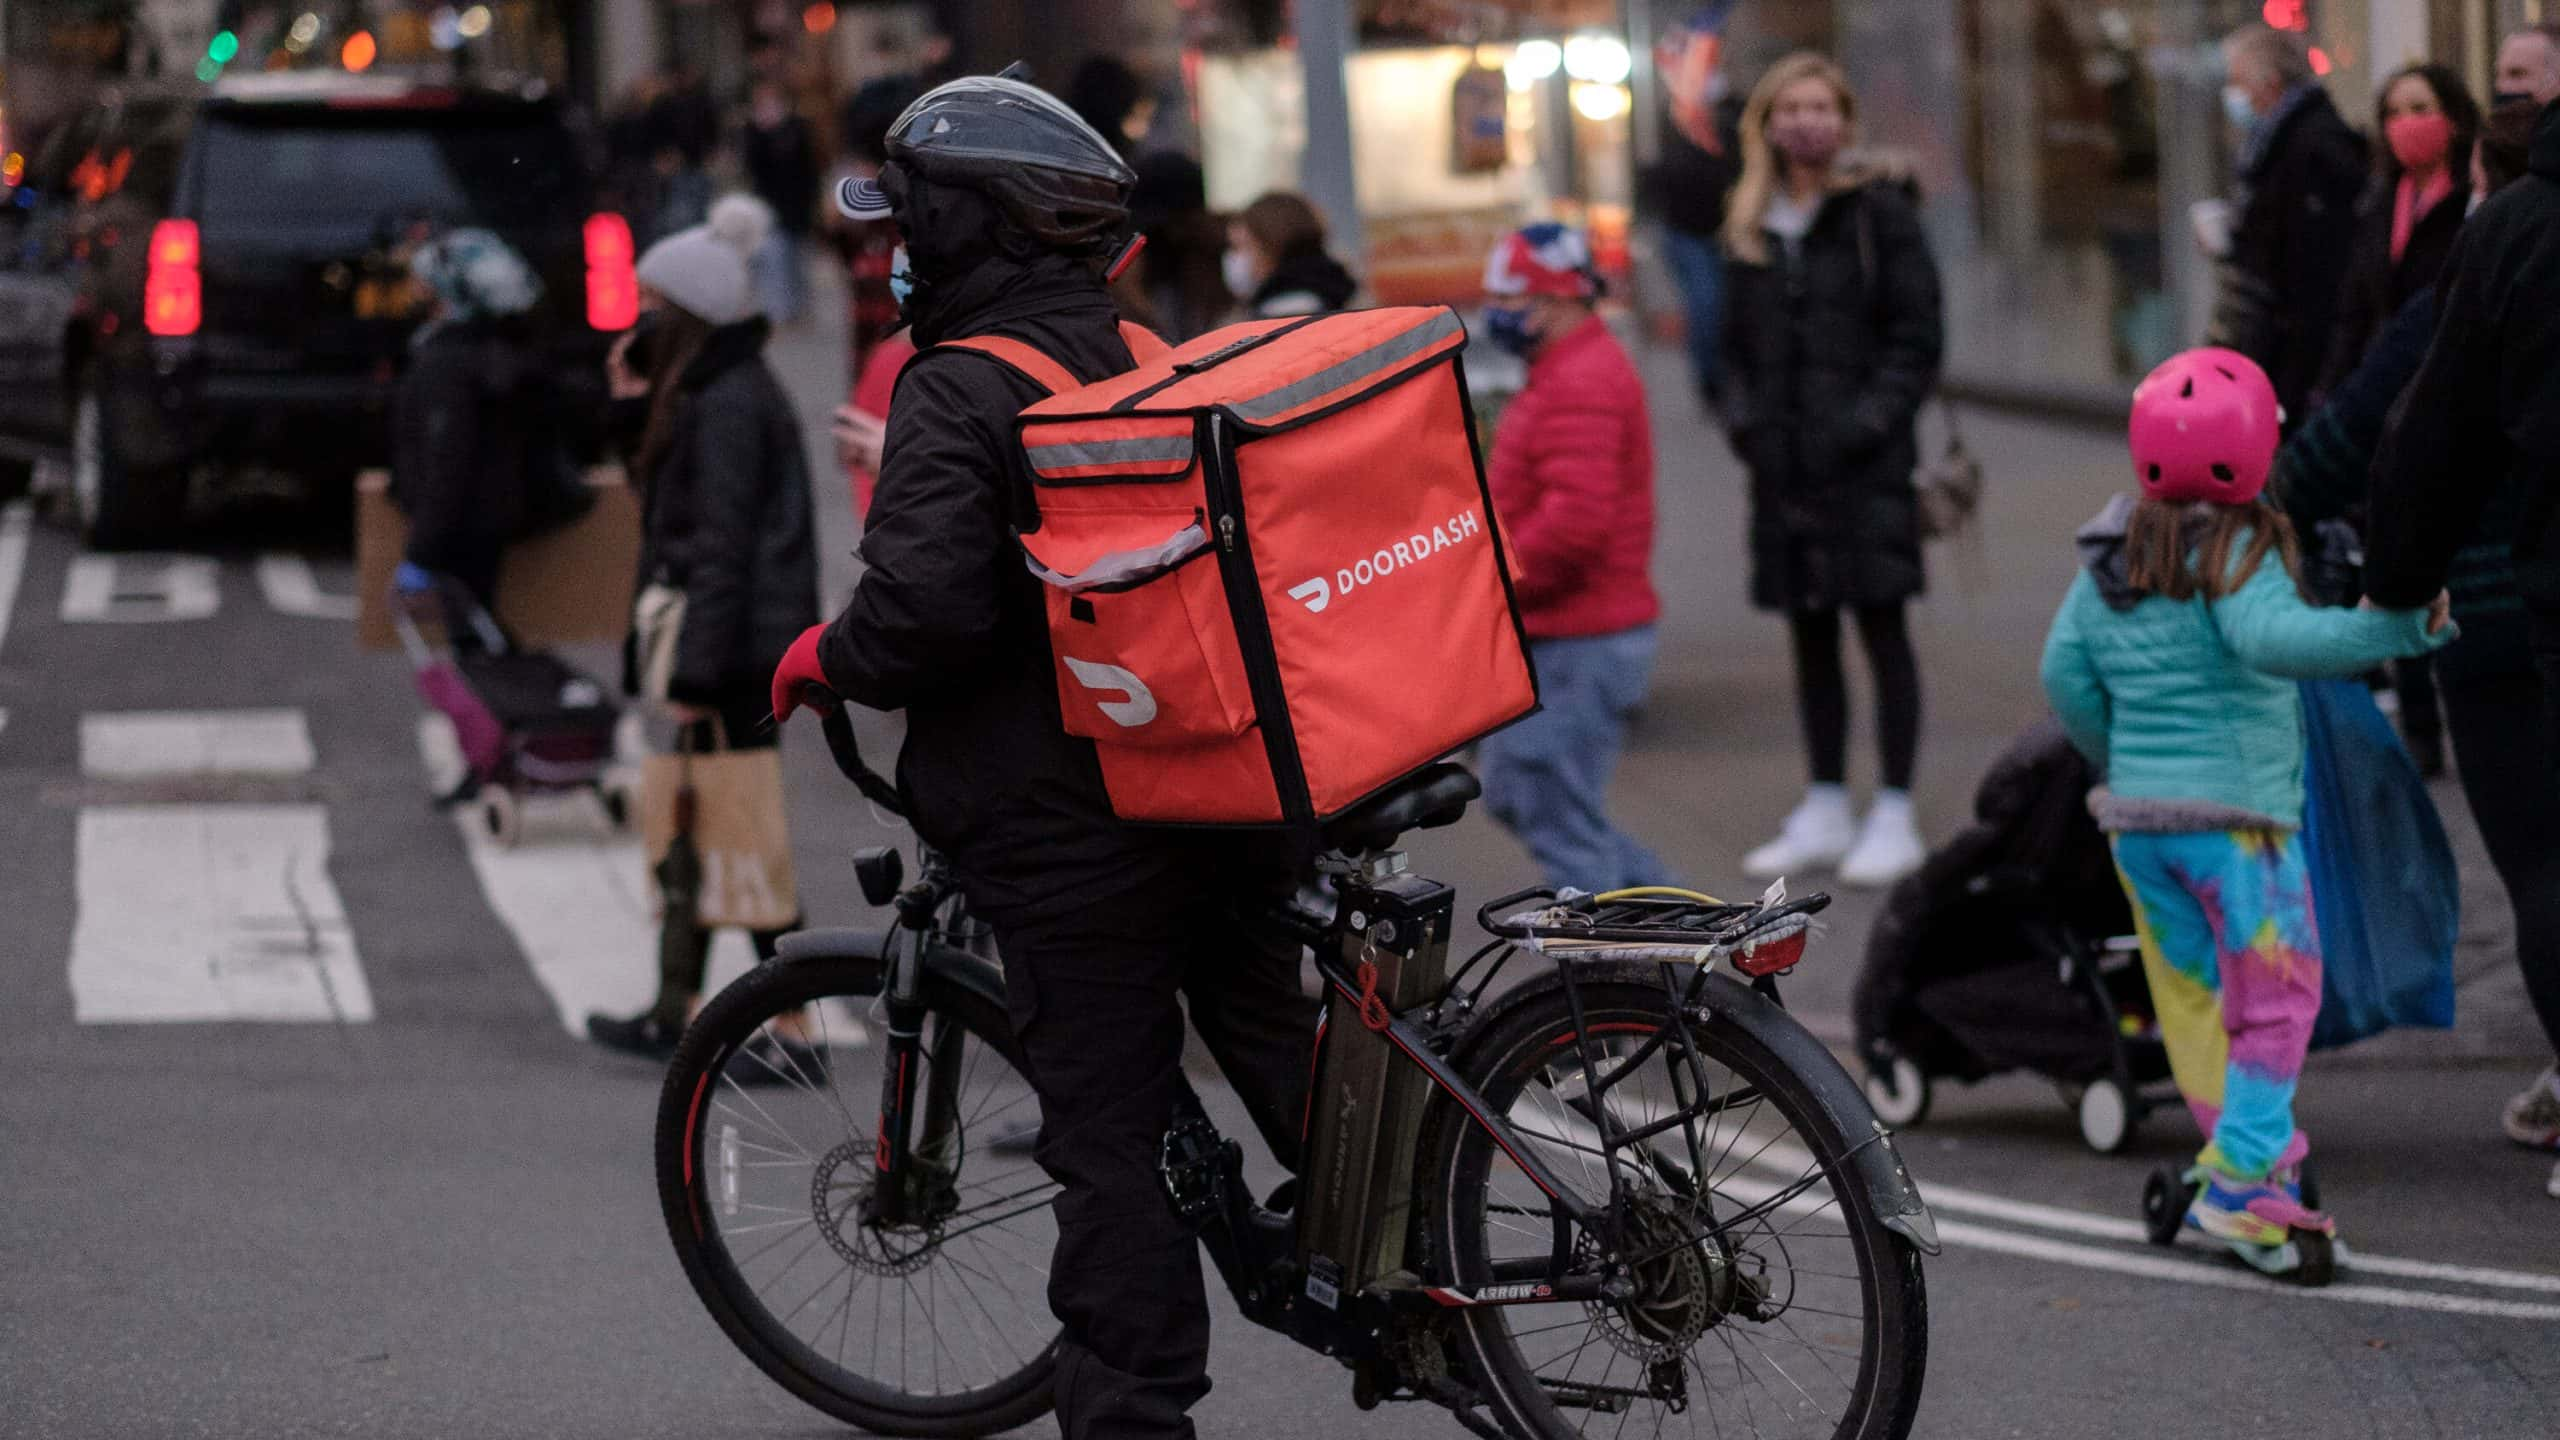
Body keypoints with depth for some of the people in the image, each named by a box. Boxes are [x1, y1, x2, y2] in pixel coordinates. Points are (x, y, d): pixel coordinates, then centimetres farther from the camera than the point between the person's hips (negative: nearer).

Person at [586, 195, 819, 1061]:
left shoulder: (729, 404, -17)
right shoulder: (703, 392, 13)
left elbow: (723, 548, -21)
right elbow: (667, 505, 20)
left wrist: (694, 675, -21)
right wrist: (635, 410, 8)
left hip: (738, 649, -10)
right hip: (731, 648, 10)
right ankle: (674, 1014, 23)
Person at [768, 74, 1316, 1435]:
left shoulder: (957, 395, -14)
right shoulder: (1146, 357, 10)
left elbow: (927, 606, -25)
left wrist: (825, 658, -6)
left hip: (1069, 826, -7)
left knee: (1110, 1131, -1)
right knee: (1283, 1047, 20)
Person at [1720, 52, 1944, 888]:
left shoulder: (1879, 214, -4)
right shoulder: (1750, 226, 11)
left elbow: (1916, 338, -6)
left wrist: (1868, 420, -15)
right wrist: (1744, 417, 1)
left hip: (1865, 465, -5)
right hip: (1784, 465, 5)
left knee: (1881, 629, -2)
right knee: (1810, 636, 11)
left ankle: (1894, 818, 2)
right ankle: (1826, 812, 20)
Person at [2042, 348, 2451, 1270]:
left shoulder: (2110, 555, 7)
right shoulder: (2237, 552, -14)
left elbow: (2065, 672, 9)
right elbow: (2272, 638, -32)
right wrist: (2398, 630, -39)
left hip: (2136, 818, 7)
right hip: (2236, 814, -7)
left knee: (2191, 999, 12)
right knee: (2276, 998, -1)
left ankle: (2244, 1163, 12)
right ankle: (2241, 1182, -9)